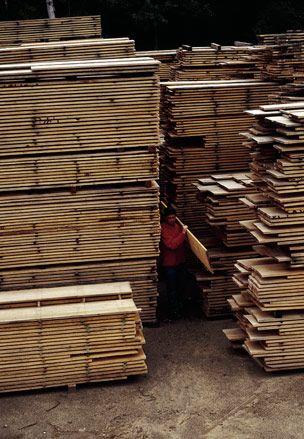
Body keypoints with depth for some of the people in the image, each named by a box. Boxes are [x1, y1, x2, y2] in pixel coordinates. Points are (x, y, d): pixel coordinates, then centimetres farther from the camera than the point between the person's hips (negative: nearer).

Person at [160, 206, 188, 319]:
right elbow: (172, 244, -28)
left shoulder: (178, 225, 5)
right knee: (171, 288, 2)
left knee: (181, 286, 18)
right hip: (169, 264, -7)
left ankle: (180, 305, 36)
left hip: (180, 261, 7)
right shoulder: (163, 229, -19)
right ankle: (174, 311, 12)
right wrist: (183, 233, -27)